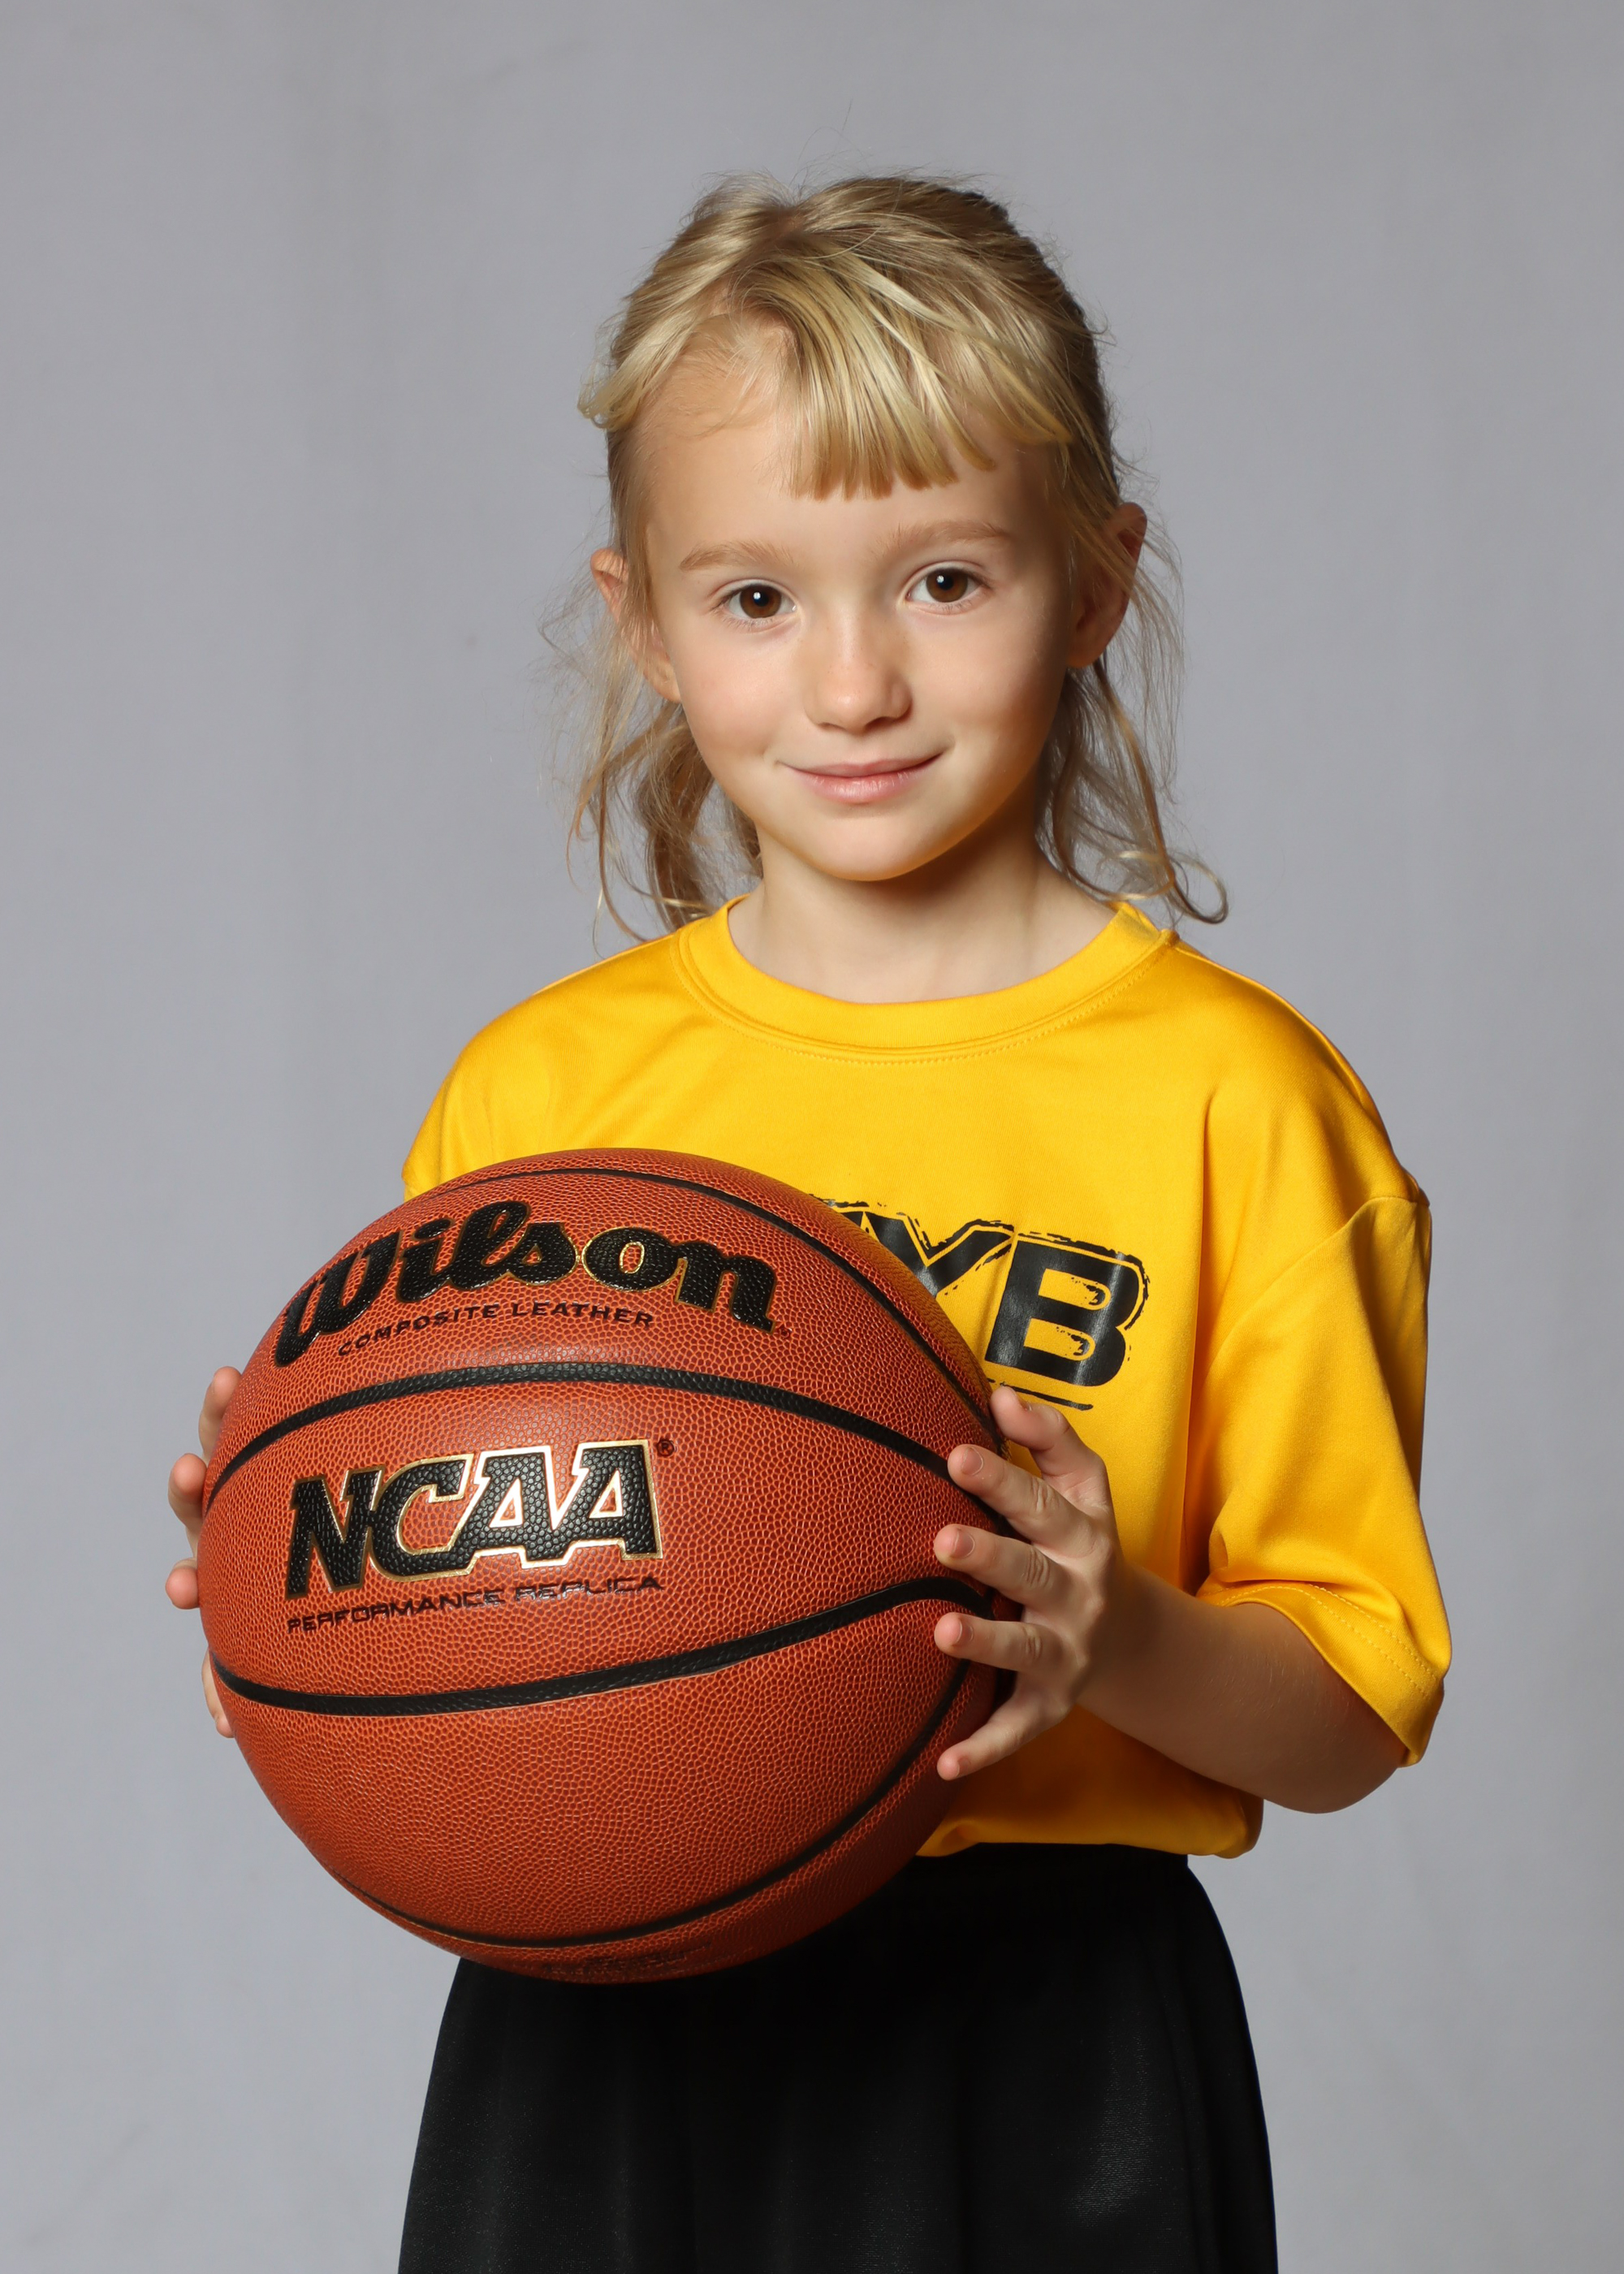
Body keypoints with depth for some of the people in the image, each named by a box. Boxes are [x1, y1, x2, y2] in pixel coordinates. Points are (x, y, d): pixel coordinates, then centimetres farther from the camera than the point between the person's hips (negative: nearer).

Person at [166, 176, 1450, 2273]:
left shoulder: (1230, 1098, -4)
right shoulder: (536, 1089, 4)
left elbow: (1349, 1721, -3)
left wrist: (1120, 1639, -21)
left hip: (1040, 2061, -2)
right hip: (598, 2040, 2)